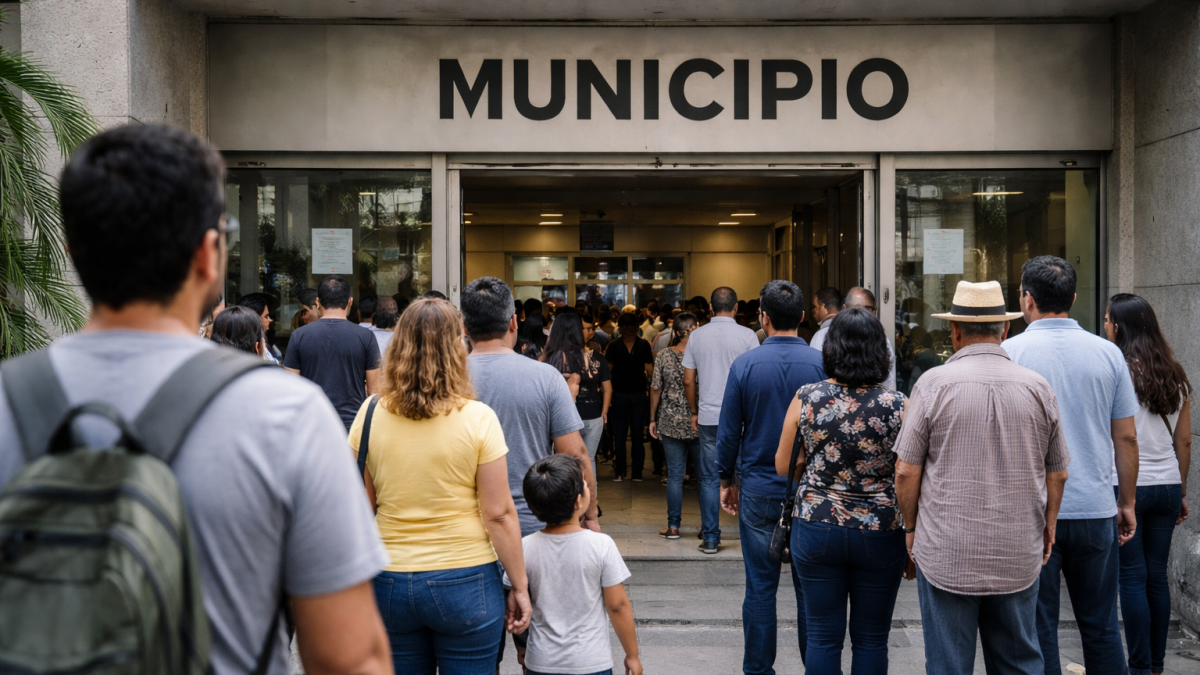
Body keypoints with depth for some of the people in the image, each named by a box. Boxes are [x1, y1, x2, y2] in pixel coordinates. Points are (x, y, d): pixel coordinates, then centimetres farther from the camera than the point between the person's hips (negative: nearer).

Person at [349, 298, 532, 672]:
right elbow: (499, 514, -10)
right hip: (464, 582, -3)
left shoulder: (371, 413, -3)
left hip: (390, 583, 3)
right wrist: (519, 587, -1)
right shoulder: (478, 418, -11)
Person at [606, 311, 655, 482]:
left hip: (639, 395, 0)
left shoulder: (644, 345, 3)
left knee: (637, 434, 4)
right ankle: (619, 471, 12)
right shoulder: (614, 346, 2)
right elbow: (608, 368, 2)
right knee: (619, 434, 4)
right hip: (619, 395, 0)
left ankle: (637, 472, 11)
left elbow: (649, 369, 3)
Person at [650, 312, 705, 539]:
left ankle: (673, 526, 14)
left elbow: (655, 389, 1)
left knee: (674, 475, 9)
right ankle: (708, 528, 10)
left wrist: (653, 418, 12)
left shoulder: (663, 356, -3)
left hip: (671, 423, 2)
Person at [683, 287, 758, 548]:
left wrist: (694, 412, 17)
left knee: (709, 477, 7)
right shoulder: (747, 335, -6)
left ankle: (711, 538, 9)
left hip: (708, 416, 2)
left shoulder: (697, 335, 3)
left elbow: (688, 380, 5)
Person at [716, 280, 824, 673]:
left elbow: (729, 432, -1)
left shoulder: (744, 365, -6)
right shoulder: (821, 363, -6)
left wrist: (727, 481, 10)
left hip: (758, 490, 0)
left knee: (760, 586, 6)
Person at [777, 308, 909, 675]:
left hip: (817, 530, 1)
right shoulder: (896, 404, -9)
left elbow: (782, 467, 3)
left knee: (823, 639, 10)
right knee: (871, 640, 12)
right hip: (880, 534, -1)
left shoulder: (806, 397, -5)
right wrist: (912, 547, 2)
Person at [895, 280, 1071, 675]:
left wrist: (911, 528, 8)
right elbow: (1058, 473, 8)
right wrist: (1048, 526, 23)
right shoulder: (1037, 387, 0)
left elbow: (906, 472, -7)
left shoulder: (934, 384, -9)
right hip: (1019, 556, 3)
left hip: (947, 556, -3)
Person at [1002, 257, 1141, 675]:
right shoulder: (1108, 353, 2)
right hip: (1095, 510, 3)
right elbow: (1126, 438, 5)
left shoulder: (1010, 353, -7)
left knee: (1038, 629, 6)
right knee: (1100, 627, 13)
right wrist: (1128, 503, 15)